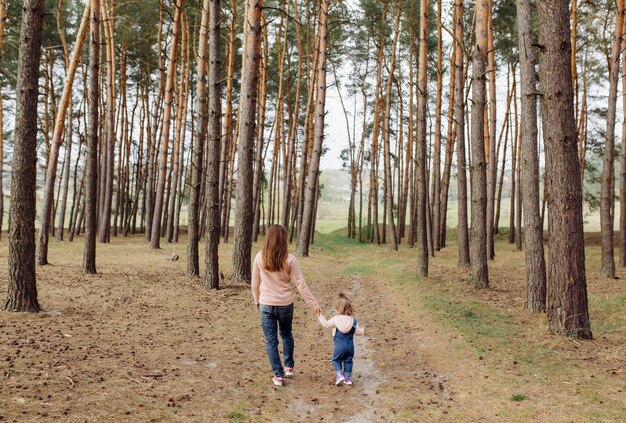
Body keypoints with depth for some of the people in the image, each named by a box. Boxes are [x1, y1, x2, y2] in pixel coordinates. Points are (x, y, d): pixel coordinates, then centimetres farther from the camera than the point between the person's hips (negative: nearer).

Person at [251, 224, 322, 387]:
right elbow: (301, 284, -8)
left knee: (271, 340, 8)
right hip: (285, 305, 1)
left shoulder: (260, 258, -7)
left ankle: (278, 375, 10)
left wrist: (257, 301, 15)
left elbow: (255, 283, 0)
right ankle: (289, 367, 35)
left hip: (266, 305, -1)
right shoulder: (289, 259, -9)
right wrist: (313, 303, -2)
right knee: (286, 334, 24)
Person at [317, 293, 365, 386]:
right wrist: (362, 330, 26)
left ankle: (339, 375, -5)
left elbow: (326, 324, -4)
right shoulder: (353, 320, -1)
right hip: (350, 346, 3)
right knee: (348, 361, 16)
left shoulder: (336, 319, -11)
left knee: (336, 360, 13)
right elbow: (357, 331, 3)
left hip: (339, 346, -3)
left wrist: (321, 317, 10)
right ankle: (348, 378, 16)